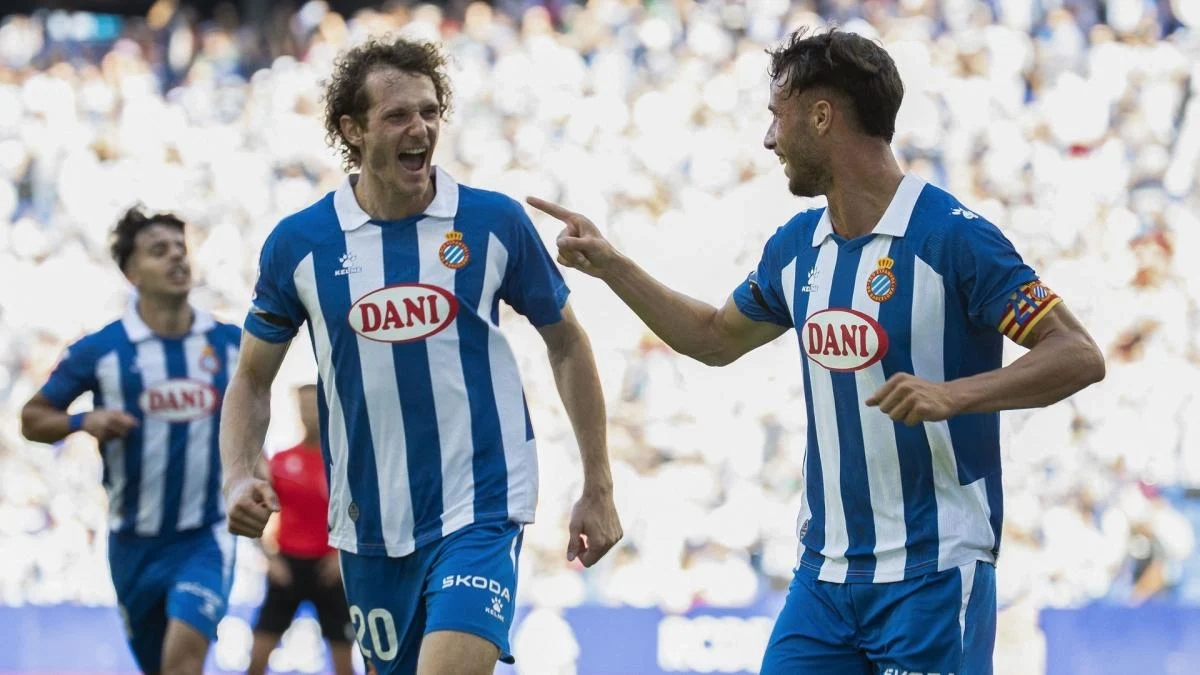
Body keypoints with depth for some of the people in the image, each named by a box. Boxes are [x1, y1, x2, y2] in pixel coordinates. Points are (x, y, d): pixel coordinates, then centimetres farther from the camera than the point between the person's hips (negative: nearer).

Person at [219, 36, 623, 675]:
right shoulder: (297, 243, -2)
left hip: (481, 508, -3)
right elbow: (252, 379, 9)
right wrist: (239, 480, -9)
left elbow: (566, 344, 7)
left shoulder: (495, 222, -4)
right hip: (369, 523, 3)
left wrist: (598, 489, 6)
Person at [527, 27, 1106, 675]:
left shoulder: (952, 236, -13)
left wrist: (953, 393, -28)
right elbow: (718, 337, 29)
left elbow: (1079, 356, -16)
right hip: (824, 570, 7)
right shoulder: (796, 246, 10)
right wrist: (608, 265, 25)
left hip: (934, 575, -7)